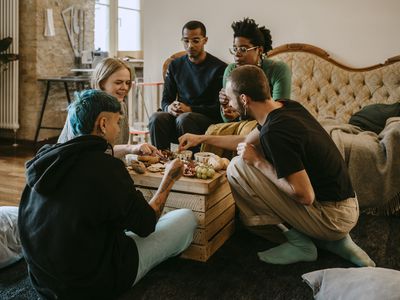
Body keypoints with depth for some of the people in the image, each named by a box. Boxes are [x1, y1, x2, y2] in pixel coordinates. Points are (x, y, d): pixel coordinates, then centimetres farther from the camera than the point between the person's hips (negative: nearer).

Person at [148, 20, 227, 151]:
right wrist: (169, 107, -9)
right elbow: (165, 99, 16)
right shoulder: (175, 65, 14)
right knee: (156, 118, -27)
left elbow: (219, 108, -6)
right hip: (179, 115, 4)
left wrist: (190, 109, -17)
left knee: (184, 119, -35)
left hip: (209, 119, -3)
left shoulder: (219, 68, -2)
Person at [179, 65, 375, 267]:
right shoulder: (287, 107, 4)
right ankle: (334, 241, 14)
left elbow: (305, 195, -25)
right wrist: (203, 138, 28)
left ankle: (299, 243, 0)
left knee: (238, 168, -13)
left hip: (334, 217, -9)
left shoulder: (275, 132, -25)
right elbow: (251, 141, 22)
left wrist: (258, 162, -15)